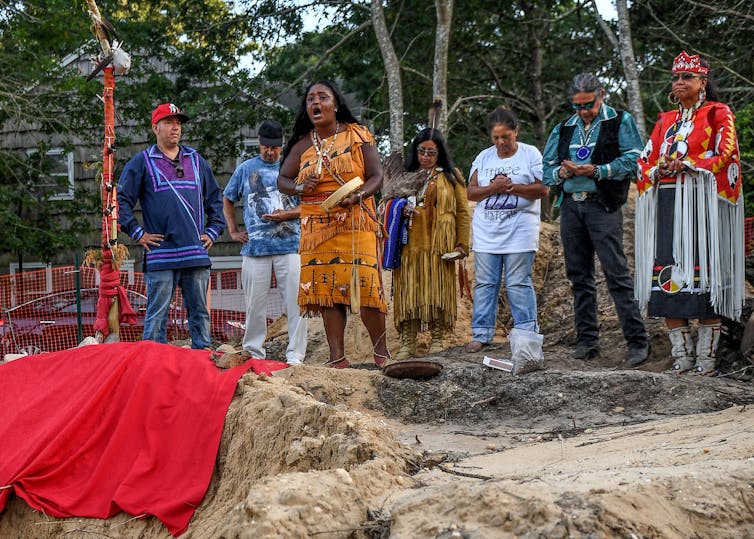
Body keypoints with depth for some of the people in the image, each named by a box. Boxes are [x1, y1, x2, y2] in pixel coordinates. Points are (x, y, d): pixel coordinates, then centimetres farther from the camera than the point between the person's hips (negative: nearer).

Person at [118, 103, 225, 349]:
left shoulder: (196, 160, 16)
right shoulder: (141, 162, 4)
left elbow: (215, 198, 25)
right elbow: (122, 200, 2)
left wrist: (213, 231, 15)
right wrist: (137, 233, -3)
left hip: (196, 253, 4)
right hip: (159, 254, -4)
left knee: (200, 312, 7)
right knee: (157, 313, -3)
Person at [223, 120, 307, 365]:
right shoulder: (246, 169, 12)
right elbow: (227, 200, 23)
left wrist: (287, 214, -8)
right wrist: (233, 231, 13)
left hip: (290, 245, -1)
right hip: (255, 246, 1)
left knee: (295, 301, -5)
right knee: (255, 303, 3)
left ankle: (295, 354, -1)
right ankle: (254, 352, 13)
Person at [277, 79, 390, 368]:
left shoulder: (357, 135, 3)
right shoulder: (303, 144, 12)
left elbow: (376, 175, -1)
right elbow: (282, 180, 16)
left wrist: (357, 196, -20)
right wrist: (300, 187, -7)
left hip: (354, 223, -3)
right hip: (317, 226, 3)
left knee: (364, 285, -12)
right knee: (327, 288, -1)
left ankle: (381, 352, 1)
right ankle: (337, 357, 4)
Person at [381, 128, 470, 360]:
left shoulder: (451, 176, 9)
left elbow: (462, 212, 5)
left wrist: (462, 244, -3)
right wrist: (400, 210, -1)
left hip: (438, 245, -2)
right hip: (410, 244, 2)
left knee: (438, 289, -1)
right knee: (409, 290, -3)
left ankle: (437, 339, 7)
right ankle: (407, 342, -2)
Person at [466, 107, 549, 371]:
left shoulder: (530, 154, 2)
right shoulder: (483, 157, 13)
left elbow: (543, 190, -6)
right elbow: (471, 192, 8)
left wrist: (513, 187, -15)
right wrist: (493, 188, -10)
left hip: (519, 231, -4)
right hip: (486, 231, 4)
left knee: (519, 284, -6)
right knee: (485, 283, 4)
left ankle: (526, 333, -2)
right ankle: (482, 333, 9)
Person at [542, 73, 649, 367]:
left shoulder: (620, 121, 3)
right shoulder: (563, 128, 18)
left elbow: (633, 160, -8)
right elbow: (546, 169, 18)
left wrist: (597, 171, -16)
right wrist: (562, 172, -5)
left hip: (603, 205, -5)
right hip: (570, 206, 6)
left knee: (617, 273, -11)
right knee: (579, 276, 8)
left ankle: (637, 341, -10)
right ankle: (587, 340, 15)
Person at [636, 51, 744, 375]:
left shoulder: (718, 114, 6)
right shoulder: (665, 121, 22)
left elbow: (726, 156, -5)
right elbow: (645, 162, 18)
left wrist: (687, 165, -12)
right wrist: (659, 168, -4)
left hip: (702, 203, -5)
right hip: (667, 205, 5)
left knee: (702, 273, -10)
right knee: (667, 275, -3)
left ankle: (706, 358, -9)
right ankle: (681, 358, 1)